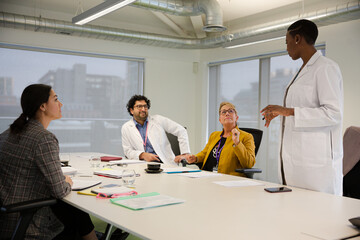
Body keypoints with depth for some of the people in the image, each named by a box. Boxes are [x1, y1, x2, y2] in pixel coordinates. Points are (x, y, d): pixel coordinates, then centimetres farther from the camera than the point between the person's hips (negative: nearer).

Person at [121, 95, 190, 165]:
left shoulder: (158, 120, 6)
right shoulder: (126, 128, 9)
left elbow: (181, 131, 7)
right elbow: (128, 151, 7)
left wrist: (184, 154, -2)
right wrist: (142, 155, -13)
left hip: (165, 162, 0)